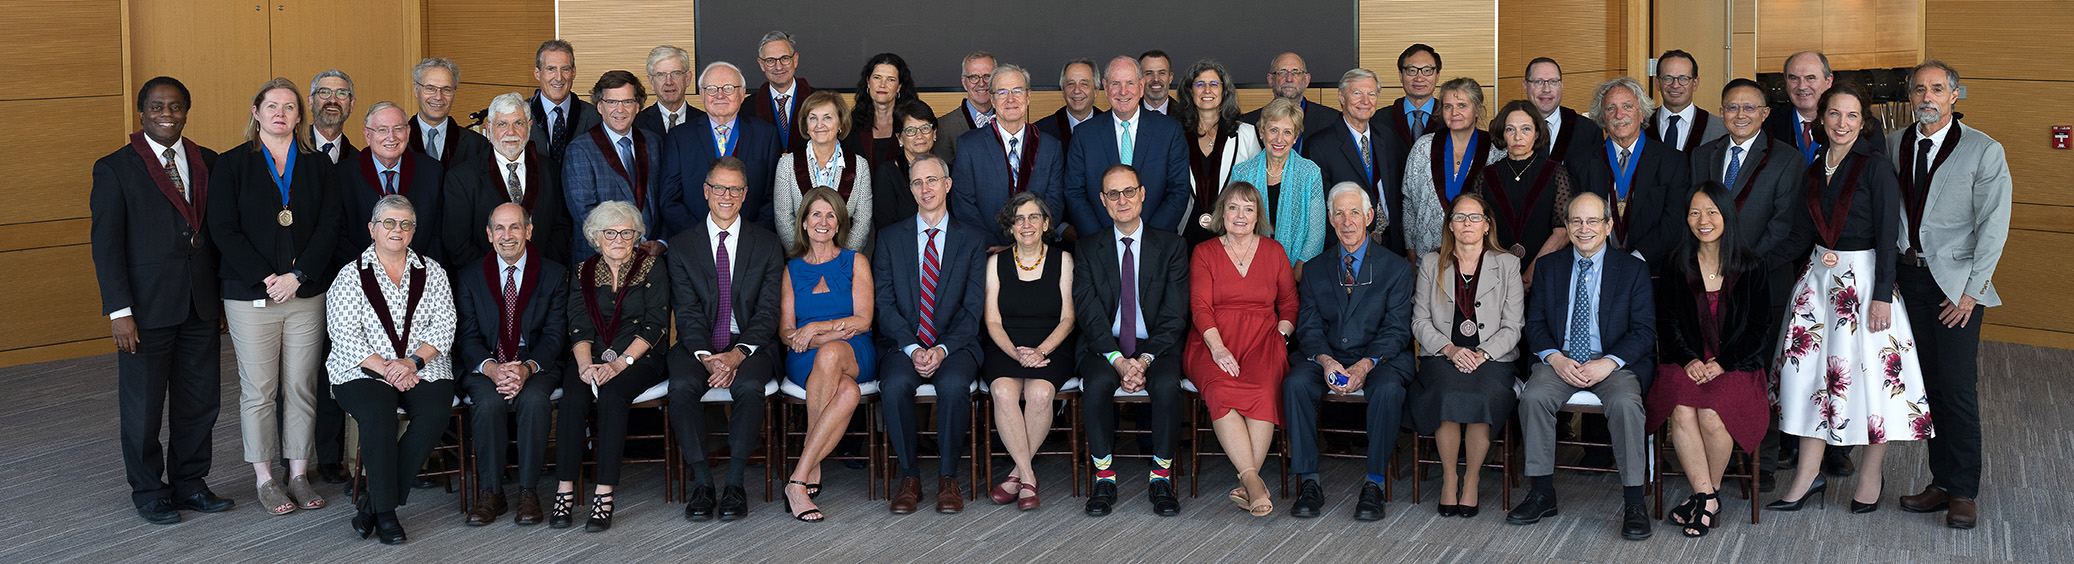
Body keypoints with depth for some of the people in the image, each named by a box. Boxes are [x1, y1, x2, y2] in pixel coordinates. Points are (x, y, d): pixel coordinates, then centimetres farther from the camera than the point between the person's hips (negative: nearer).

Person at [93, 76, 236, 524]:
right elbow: (106, 245, -7)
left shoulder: (208, 163, 8)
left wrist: (223, 289, 6)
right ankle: (149, 492, 21)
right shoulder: (115, 169, -4)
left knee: (201, 401, 10)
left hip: (201, 304, 4)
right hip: (146, 306, -4)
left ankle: (189, 484, 25)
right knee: (143, 406, 7)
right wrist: (119, 311, -13)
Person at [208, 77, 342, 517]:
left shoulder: (317, 166, 9)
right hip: (250, 296, -2)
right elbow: (223, 230, -5)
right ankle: (265, 478, 13)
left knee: (301, 388, 5)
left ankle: (299, 474, 15)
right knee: (259, 390, 2)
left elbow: (329, 226, 2)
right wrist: (266, 278, -13)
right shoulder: (231, 165, 2)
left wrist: (298, 275, -11)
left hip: (307, 294, 2)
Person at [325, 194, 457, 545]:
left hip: (423, 368, 2)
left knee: (435, 411, -29)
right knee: (377, 412, -33)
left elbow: (443, 328, 3)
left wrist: (412, 362, -13)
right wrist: (385, 368, -15)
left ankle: (375, 502, -19)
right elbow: (346, 337, -4)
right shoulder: (351, 276, 6)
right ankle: (385, 514, -25)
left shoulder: (432, 273, 12)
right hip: (364, 371, -2)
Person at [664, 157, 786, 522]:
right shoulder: (682, 246, 9)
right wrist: (707, 356, -19)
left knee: (749, 385, -33)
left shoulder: (767, 244, 7)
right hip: (698, 345, 1)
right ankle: (702, 482, -23)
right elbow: (687, 312, -1)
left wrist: (738, 353, -17)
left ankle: (734, 483, -25)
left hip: (749, 345, -1)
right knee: (682, 386, -30)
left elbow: (768, 311, 0)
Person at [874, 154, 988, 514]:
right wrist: (912, 348, -13)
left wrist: (943, 349, -14)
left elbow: (974, 308, 1)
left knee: (954, 385, -33)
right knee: (896, 385, -31)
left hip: (955, 345, -1)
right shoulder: (891, 239, 11)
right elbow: (885, 304, 3)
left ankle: (948, 478, -17)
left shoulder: (972, 239, 8)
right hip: (903, 345, 1)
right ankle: (909, 477, -15)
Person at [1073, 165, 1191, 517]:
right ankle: (1104, 477, -17)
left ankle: (1161, 478, -16)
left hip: (1154, 347, 0)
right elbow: (1088, 313, -3)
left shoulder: (1171, 247, 5)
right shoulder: (1088, 248, 6)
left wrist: (1144, 360, -17)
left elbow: (1174, 316, -2)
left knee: (1168, 385, -33)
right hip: (1103, 347, 0)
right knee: (1098, 383, -33)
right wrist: (1118, 360, -19)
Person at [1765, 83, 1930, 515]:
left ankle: (1870, 478, 17)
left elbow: (1887, 236, -13)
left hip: (1864, 280, -6)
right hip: (1820, 278, 6)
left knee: (1870, 377, 1)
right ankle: (1808, 476, 15)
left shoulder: (1876, 166, -10)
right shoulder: (1814, 169, 8)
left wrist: (1882, 296, -18)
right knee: (1809, 371, 6)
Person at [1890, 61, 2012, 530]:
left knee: (1958, 389, -3)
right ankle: (1942, 482, 15)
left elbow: (1993, 226, -6)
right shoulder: (1894, 145, 8)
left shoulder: (1984, 151, -4)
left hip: (1957, 281, -4)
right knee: (1928, 386, 7)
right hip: (1908, 276, 4)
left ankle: (1964, 492, 8)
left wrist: (1972, 290, -10)